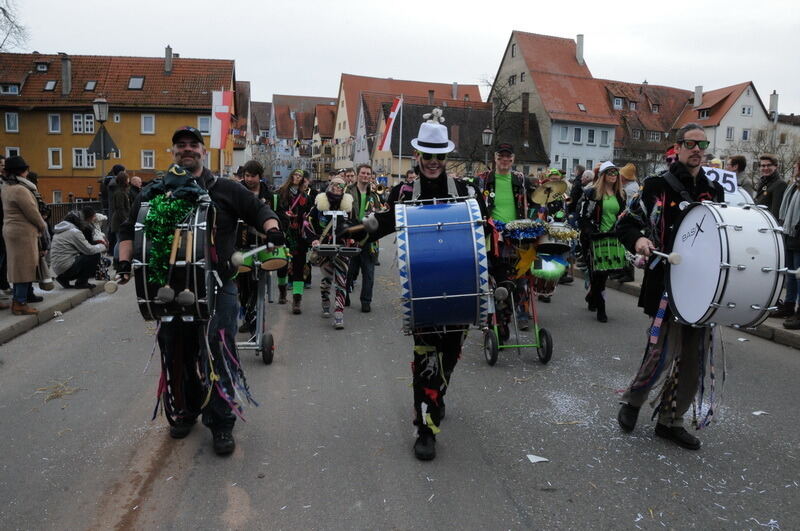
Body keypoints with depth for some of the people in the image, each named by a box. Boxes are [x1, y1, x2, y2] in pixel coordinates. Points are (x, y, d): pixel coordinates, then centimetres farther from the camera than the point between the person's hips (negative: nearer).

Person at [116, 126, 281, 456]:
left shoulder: (225, 190, 4)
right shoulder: (155, 192, 11)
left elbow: (260, 211, 7)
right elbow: (129, 229, 19)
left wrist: (272, 229, -15)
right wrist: (125, 261, 4)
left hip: (217, 286, -3)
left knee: (218, 352, -6)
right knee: (176, 352, 13)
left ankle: (222, 424, 7)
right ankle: (184, 411, 34)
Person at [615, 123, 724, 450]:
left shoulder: (715, 192, 14)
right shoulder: (657, 186, -2)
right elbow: (625, 223, 0)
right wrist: (637, 240, -20)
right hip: (667, 282, -6)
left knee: (695, 360, 8)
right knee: (662, 353, -8)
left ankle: (670, 420, 24)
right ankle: (632, 401, 20)